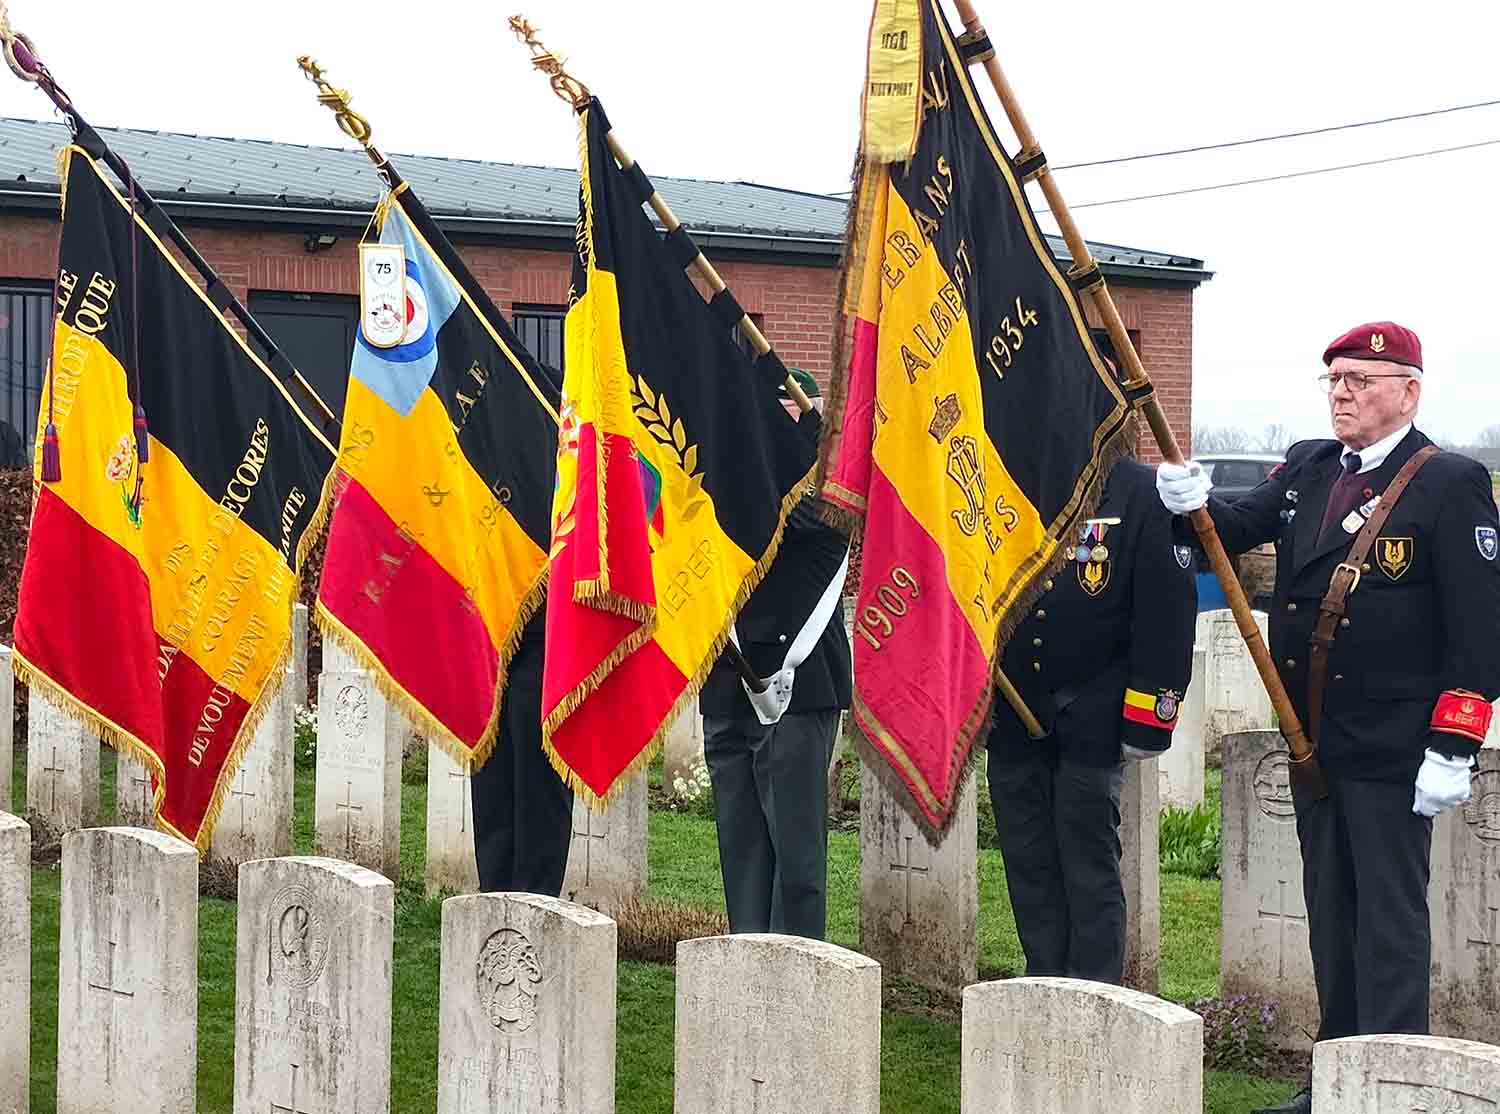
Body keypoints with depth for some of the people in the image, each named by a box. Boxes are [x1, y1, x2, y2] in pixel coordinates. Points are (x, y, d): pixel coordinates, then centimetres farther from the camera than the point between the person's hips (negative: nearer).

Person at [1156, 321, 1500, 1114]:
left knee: (1390, 920, -1)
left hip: (1393, 751, -7)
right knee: (1330, 916, 15)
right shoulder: (1307, 470, 11)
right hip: (1315, 742, 7)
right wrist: (1197, 504, -18)